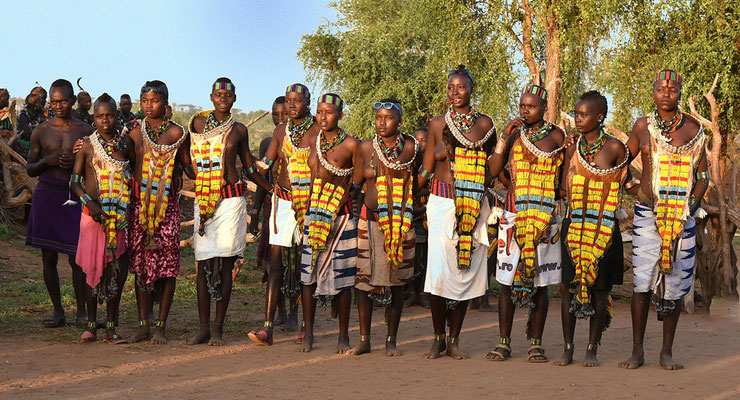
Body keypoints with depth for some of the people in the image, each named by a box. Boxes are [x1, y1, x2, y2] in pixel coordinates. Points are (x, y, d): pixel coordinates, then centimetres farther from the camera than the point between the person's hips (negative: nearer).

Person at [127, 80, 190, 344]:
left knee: (167, 263, -4)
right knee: (140, 263, 4)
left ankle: (161, 326, 3)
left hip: (167, 203, -2)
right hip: (139, 201, 2)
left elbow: (188, 166, 7)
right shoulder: (135, 133, 9)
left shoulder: (175, 132, 2)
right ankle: (143, 325, 11)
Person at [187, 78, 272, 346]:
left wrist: (273, 188, 17)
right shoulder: (198, 122, 9)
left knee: (225, 263, -3)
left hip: (231, 198, 0)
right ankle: (204, 327, 6)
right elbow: (190, 161, 19)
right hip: (203, 200, 0)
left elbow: (249, 167, 20)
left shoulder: (239, 130, 11)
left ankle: (218, 328, 2)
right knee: (203, 264, -1)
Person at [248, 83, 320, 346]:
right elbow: (265, 164, 10)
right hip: (283, 202, 3)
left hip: (310, 203, -3)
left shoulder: (318, 131, -2)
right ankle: (268, 328, -9)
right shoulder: (281, 131, 11)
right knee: (276, 261, -5)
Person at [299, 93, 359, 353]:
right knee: (308, 272, 2)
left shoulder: (351, 144, -5)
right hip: (313, 213, 4)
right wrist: (306, 209, 13)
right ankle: (308, 333, 11)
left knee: (342, 276, -1)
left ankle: (343, 336, 9)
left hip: (341, 215, -4)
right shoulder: (313, 141, 10)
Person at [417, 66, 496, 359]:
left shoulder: (484, 124, 7)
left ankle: (454, 339, 12)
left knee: (466, 270, 2)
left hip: (474, 205, 1)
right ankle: (438, 338, 4)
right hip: (442, 202, -1)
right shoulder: (437, 124, 8)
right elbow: (426, 168, 13)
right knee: (439, 271, -10)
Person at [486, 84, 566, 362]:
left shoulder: (556, 136, 4)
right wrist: (504, 137, -4)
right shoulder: (514, 134, 9)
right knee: (508, 279, 0)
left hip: (545, 214, -1)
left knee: (540, 281, 1)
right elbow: (493, 171, 1)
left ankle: (536, 343, 9)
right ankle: (504, 342, 7)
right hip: (513, 213, 2)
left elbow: (564, 178, 8)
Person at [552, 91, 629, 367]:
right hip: (574, 226, 3)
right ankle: (567, 349, 10)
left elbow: (620, 182, 8)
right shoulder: (573, 148, 6)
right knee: (570, 286, 2)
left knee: (599, 287, 2)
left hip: (604, 229, -3)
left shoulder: (615, 148, -5)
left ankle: (592, 349, 12)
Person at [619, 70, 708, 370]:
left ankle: (667, 352, 10)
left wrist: (693, 203, -2)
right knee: (642, 283, -5)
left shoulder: (693, 129, 7)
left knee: (675, 284, 2)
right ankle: (637, 351, 2)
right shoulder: (643, 127, 7)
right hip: (647, 213, -1)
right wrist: (633, 188, 4)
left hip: (682, 215, 1)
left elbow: (703, 175, 10)